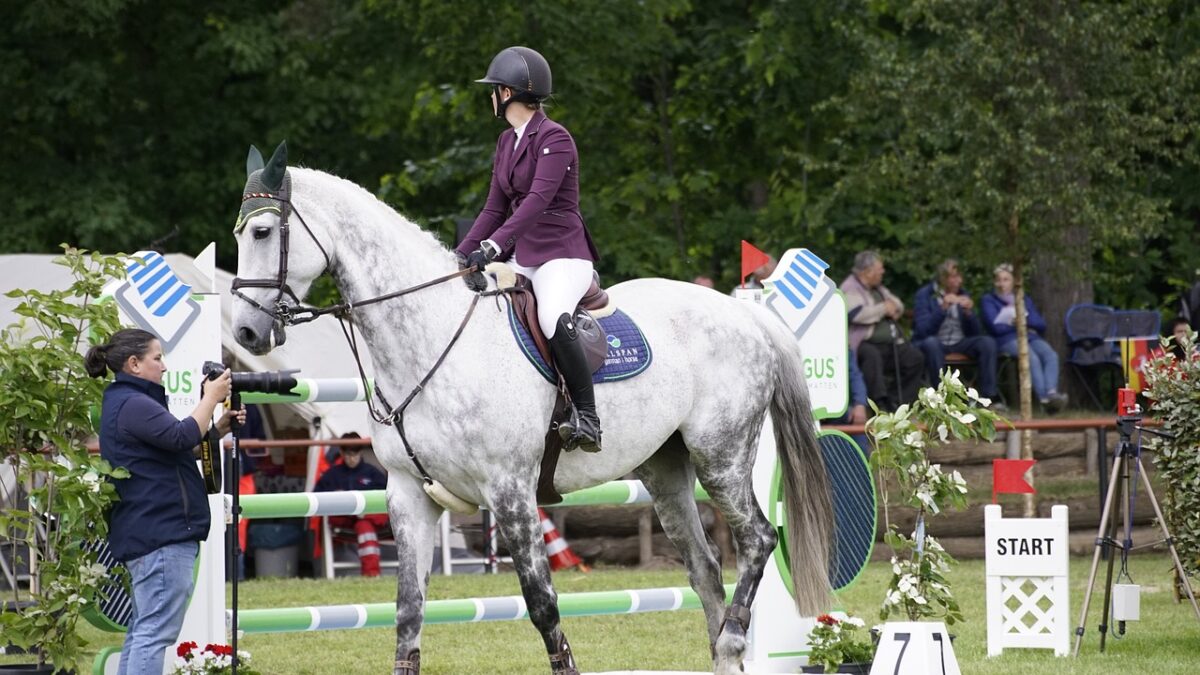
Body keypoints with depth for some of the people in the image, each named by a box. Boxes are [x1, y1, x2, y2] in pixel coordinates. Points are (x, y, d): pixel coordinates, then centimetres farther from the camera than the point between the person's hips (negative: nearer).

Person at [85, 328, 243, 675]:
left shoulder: (124, 403, 20)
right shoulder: (133, 405, -14)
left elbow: (172, 445, 27)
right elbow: (182, 437, -24)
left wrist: (218, 428, 15)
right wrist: (211, 398, -10)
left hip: (145, 536, 11)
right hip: (163, 533, -11)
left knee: (143, 631, 12)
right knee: (156, 632, -14)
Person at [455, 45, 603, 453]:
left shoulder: (554, 139, -13)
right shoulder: (507, 142, 14)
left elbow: (538, 199, -26)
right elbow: (496, 208, 15)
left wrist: (494, 245, -37)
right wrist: (462, 255, 2)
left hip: (562, 254, -9)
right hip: (522, 257, 9)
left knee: (553, 321, -35)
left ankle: (587, 419, -29)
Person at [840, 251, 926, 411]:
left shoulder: (878, 288, 21)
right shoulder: (850, 289, -6)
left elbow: (899, 306, 31)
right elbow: (857, 315, -23)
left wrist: (893, 307, 5)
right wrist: (883, 309, -10)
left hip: (890, 343, 9)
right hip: (865, 343, -8)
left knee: (916, 358, -7)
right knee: (872, 355, -39)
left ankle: (902, 402, -2)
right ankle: (881, 402, -41)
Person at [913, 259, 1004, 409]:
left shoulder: (963, 295, 8)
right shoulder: (925, 294, -5)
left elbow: (974, 333, 5)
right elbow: (923, 330, -19)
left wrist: (969, 312, -13)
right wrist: (943, 308, -27)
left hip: (959, 343, 4)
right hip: (936, 343, -4)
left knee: (987, 342, -20)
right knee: (931, 343, -38)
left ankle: (990, 396, -22)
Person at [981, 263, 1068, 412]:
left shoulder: (1025, 300, 29)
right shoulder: (988, 301, 17)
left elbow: (1041, 325, 17)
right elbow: (995, 327, -1)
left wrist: (1025, 320, -1)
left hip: (1032, 337, 4)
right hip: (1008, 340, -4)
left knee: (1050, 355, -31)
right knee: (1032, 357, -37)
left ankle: (1052, 393, -52)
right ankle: (1044, 398, -53)